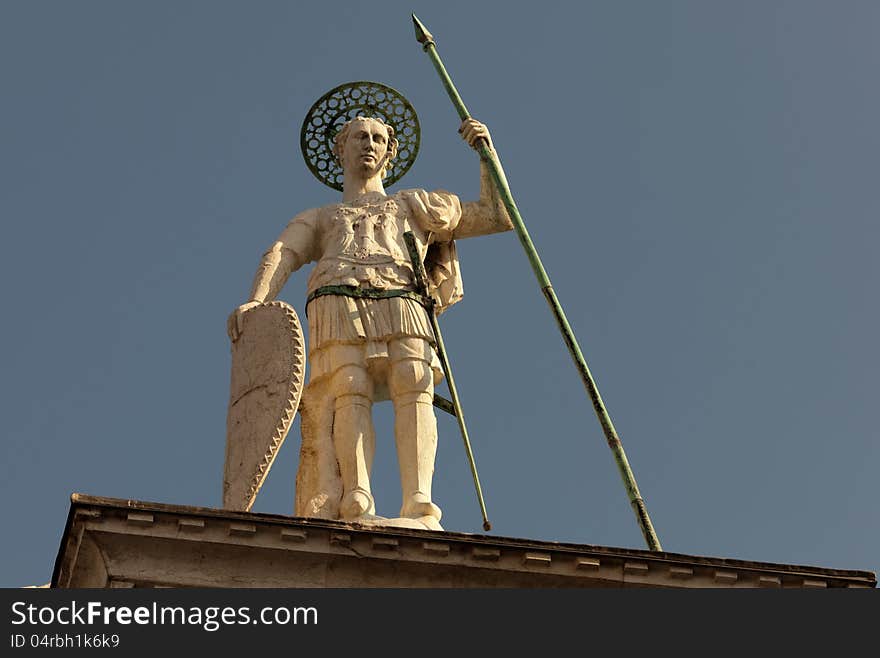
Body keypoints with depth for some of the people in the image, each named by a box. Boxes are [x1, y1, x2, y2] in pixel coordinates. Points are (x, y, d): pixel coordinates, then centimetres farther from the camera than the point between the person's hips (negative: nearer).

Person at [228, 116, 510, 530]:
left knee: (414, 388, -30)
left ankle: (420, 510, -46)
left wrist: (487, 150, 27)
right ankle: (356, 510, -45)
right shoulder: (317, 219, 39)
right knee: (350, 391, -29)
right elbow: (281, 256, 17)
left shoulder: (413, 205, 40)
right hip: (337, 305, 0)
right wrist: (254, 302, -4)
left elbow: (495, 217, 37)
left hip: (401, 305, 0)